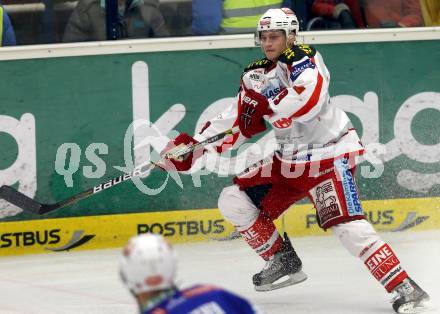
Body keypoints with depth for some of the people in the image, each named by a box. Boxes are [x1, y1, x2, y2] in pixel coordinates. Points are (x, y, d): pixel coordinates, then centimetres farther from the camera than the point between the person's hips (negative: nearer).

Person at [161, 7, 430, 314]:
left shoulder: (302, 58, -15)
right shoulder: (255, 75, 8)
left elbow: (310, 100, -33)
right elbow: (234, 123, 11)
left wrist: (264, 108, -23)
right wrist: (191, 147, 4)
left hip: (330, 153, -8)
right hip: (289, 159, 8)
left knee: (347, 226, -24)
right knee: (233, 201, 2)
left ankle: (405, 288, -22)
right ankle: (283, 262, 15)